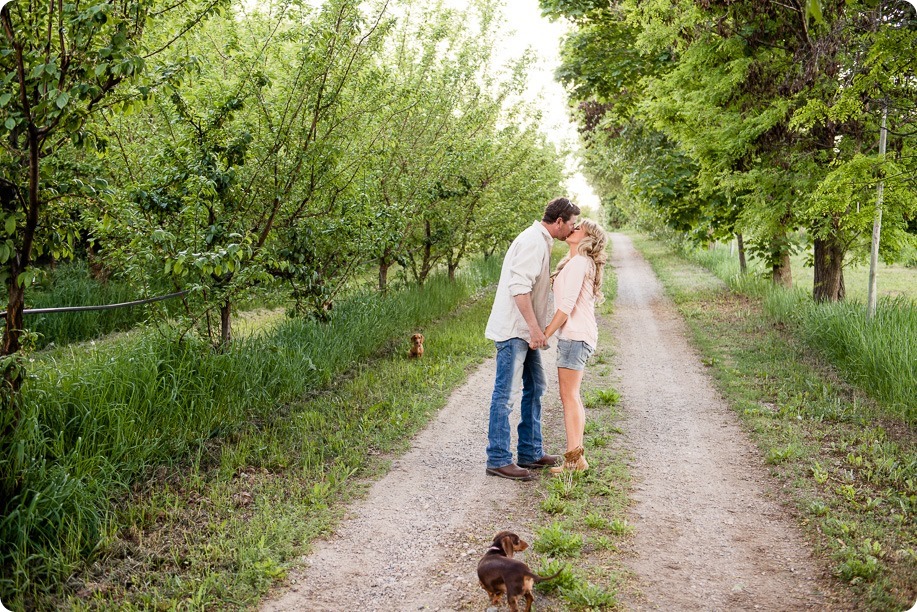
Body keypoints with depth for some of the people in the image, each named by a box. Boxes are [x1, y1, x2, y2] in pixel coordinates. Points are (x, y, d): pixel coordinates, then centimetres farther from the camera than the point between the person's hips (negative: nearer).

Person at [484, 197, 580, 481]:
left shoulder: (540, 241, 17)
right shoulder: (533, 241, -15)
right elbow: (518, 286, -24)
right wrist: (534, 327, -25)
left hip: (525, 330, 11)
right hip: (513, 329, -11)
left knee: (535, 388, 16)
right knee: (506, 393, -6)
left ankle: (530, 452, 24)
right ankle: (498, 459, 1)